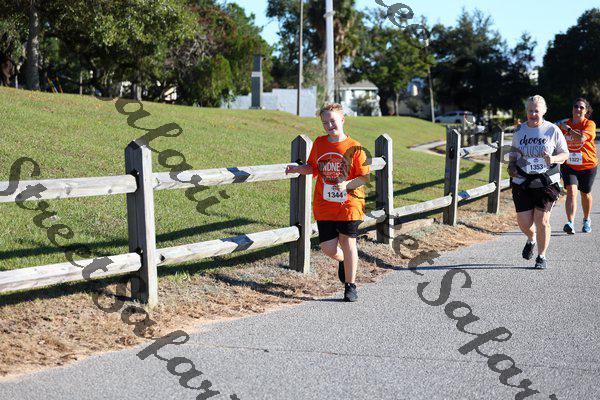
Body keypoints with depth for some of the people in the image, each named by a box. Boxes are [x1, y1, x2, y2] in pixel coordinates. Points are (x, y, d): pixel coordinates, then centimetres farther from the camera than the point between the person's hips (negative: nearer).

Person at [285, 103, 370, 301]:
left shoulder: (354, 147, -7)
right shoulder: (319, 143, 5)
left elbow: (365, 177, -6)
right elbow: (313, 167, 17)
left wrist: (347, 185, -23)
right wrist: (297, 169, -2)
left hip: (349, 204, -3)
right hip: (324, 205, 3)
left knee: (348, 244, -1)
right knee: (328, 247, 0)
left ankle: (350, 286, 14)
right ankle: (344, 261, 36)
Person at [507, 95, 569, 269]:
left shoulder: (552, 130, -2)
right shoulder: (519, 130, 7)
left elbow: (565, 154, 3)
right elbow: (514, 153, 19)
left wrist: (553, 159, -18)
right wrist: (511, 166, -1)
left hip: (547, 182, -2)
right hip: (522, 182, 2)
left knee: (542, 220, -6)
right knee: (524, 222, -2)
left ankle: (541, 256, 11)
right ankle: (531, 239, 33)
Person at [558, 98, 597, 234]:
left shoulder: (589, 124, -9)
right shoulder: (565, 124, 4)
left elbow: (581, 138, -28)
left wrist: (568, 129, -18)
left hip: (587, 165, -1)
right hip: (568, 165, 1)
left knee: (585, 194, 15)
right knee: (571, 191, -18)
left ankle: (586, 220, 39)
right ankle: (570, 223, -28)